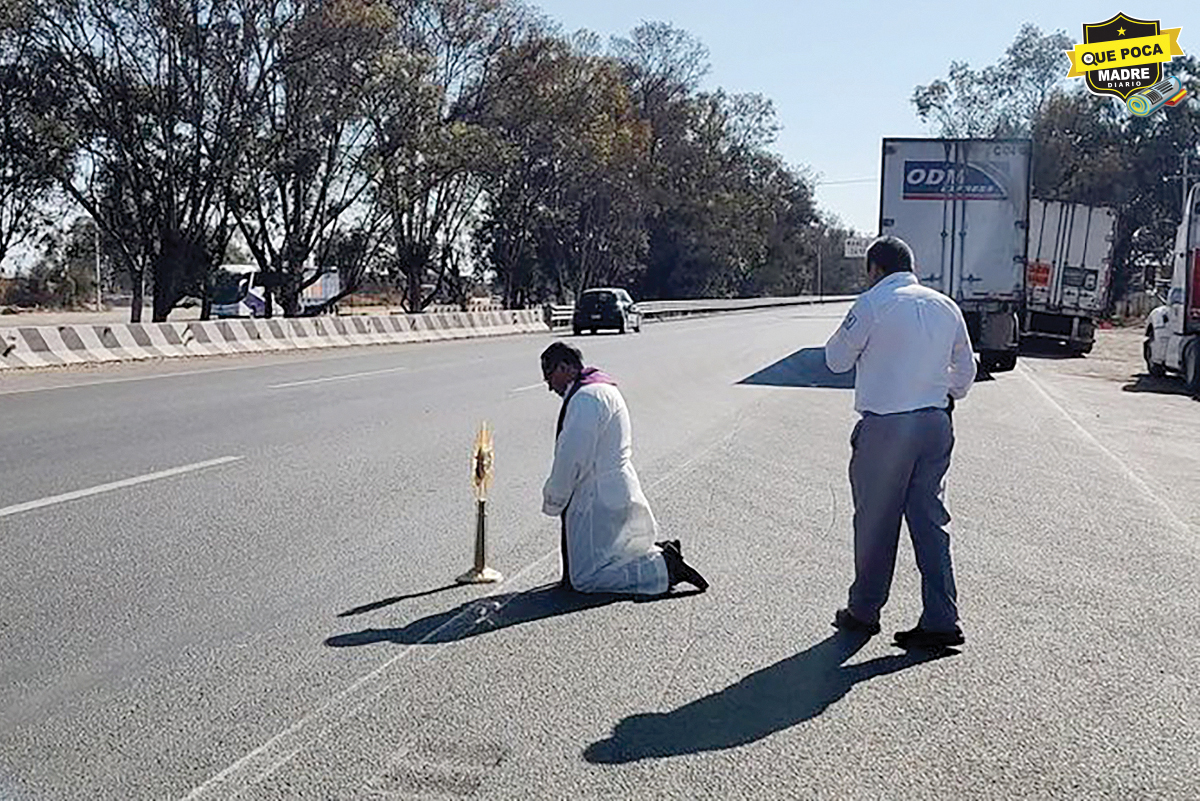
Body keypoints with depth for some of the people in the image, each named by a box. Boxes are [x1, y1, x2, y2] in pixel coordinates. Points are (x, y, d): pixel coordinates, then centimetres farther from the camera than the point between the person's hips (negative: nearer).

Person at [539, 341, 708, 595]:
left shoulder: (587, 397, -18)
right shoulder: (601, 390, 16)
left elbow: (572, 457, -21)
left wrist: (552, 501, -7)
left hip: (602, 500, -11)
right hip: (612, 494, 11)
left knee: (585, 578, -8)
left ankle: (666, 568, -8)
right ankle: (663, 554, 14)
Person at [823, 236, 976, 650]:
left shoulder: (872, 304, -10)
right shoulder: (945, 306, 9)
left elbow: (836, 360, 0)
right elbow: (966, 369, 18)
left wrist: (850, 332, 16)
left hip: (885, 426, -5)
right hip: (936, 424, 6)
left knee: (875, 521, 7)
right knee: (930, 520, 9)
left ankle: (864, 611, 20)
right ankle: (941, 620, 8)